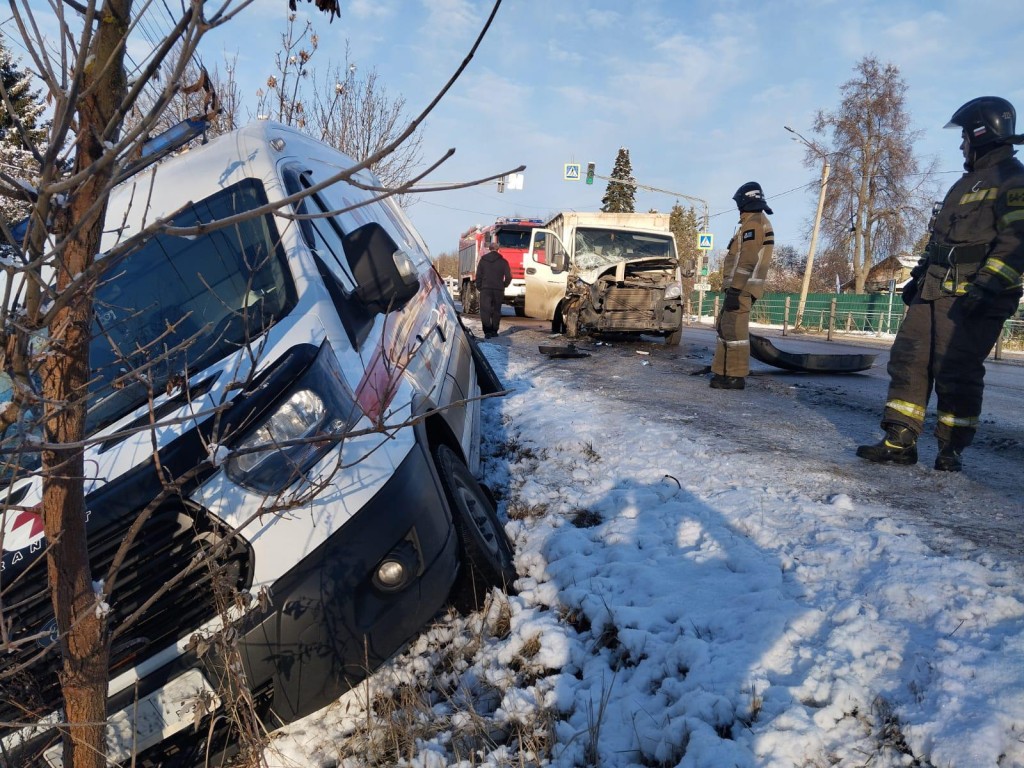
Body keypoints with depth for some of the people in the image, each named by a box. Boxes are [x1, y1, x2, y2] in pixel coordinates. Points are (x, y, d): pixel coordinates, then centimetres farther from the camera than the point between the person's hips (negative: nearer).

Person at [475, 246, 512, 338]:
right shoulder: (503, 261, 3)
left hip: (485, 289, -1)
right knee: (496, 311, 12)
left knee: (485, 311, -4)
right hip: (499, 290, 1)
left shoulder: (483, 260, 5)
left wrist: (479, 287, 12)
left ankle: (487, 331, -18)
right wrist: (503, 285, 18)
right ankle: (494, 331, 14)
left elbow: (478, 275, 4)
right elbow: (508, 277, 2)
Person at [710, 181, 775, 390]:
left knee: (734, 329, -11)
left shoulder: (753, 223, -10)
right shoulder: (759, 223, 23)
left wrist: (734, 289, -22)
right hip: (743, 287, 11)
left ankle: (736, 377, -10)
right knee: (726, 327, 12)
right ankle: (723, 372, 15)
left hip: (741, 288, -11)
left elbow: (747, 260, -19)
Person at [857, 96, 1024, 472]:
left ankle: (951, 450, 8)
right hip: (934, 291, 9)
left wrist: (985, 287, -25)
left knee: (956, 372, -5)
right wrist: (918, 277, 23)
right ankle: (899, 442, 5)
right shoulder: (968, 182, 24)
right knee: (908, 359, 2)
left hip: (972, 298, -9)